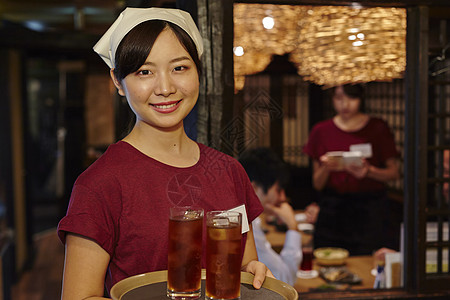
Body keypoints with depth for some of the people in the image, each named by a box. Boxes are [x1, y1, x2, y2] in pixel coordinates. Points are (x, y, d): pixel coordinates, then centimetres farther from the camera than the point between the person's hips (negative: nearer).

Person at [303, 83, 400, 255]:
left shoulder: (377, 128, 3)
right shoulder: (321, 131, 6)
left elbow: (394, 173, 4)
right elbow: (317, 184, 6)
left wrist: (368, 171, -14)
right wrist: (326, 168, -15)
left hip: (369, 210, -1)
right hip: (332, 209, 1)